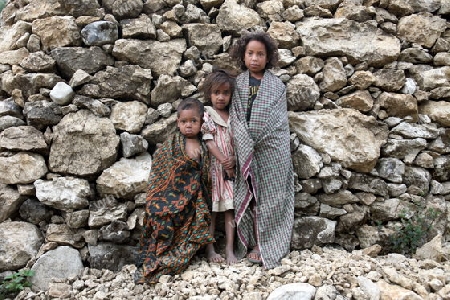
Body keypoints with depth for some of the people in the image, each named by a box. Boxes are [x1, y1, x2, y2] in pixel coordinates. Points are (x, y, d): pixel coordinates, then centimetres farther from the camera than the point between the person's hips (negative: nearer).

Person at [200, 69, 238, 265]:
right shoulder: (206, 115, -2)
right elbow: (209, 142, -10)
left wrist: (234, 160, -11)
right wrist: (225, 162, -15)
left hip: (231, 169, 3)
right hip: (213, 168, -3)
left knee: (230, 209, 2)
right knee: (211, 210, 3)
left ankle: (230, 250, 7)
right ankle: (210, 249, 13)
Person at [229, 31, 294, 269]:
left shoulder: (277, 85, 5)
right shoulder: (238, 84, 8)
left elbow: (277, 119, 1)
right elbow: (235, 117, 3)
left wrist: (256, 140, -8)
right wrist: (245, 142, -9)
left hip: (271, 149, -1)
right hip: (246, 149, 2)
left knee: (270, 195, 1)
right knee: (247, 195, 5)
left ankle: (268, 245, 11)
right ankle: (252, 242, 18)